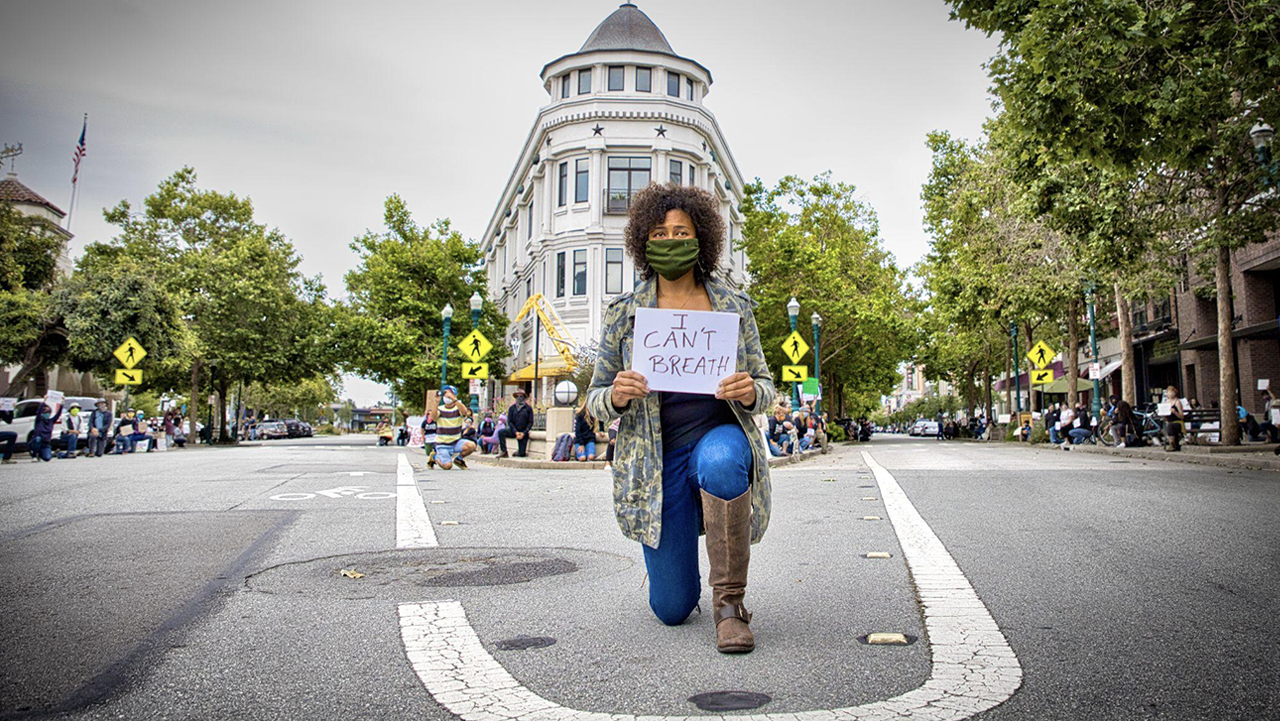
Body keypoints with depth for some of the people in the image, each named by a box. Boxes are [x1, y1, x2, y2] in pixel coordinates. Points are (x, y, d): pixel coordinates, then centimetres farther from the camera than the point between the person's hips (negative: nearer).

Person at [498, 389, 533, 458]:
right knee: (501, 432, -27)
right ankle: (504, 452, -16)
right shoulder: (512, 408, 3)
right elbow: (509, 422, 0)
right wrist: (516, 432, -14)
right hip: (514, 431, 2)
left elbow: (531, 422, -3)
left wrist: (524, 433, -15)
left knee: (521, 454, -8)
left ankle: (520, 452, 30)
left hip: (523, 433, -2)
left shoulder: (528, 408, -2)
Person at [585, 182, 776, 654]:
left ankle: (730, 602, -21)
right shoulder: (624, 313, 1)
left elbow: (765, 388, 6)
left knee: (720, 462, -40)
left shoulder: (734, 307, 2)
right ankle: (671, 553, 39)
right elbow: (596, 401, 4)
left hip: (719, 434, 0)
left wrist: (750, 392, -19)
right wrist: (617, 396, -20)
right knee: (671, 610, 1)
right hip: (658, 457, 0)